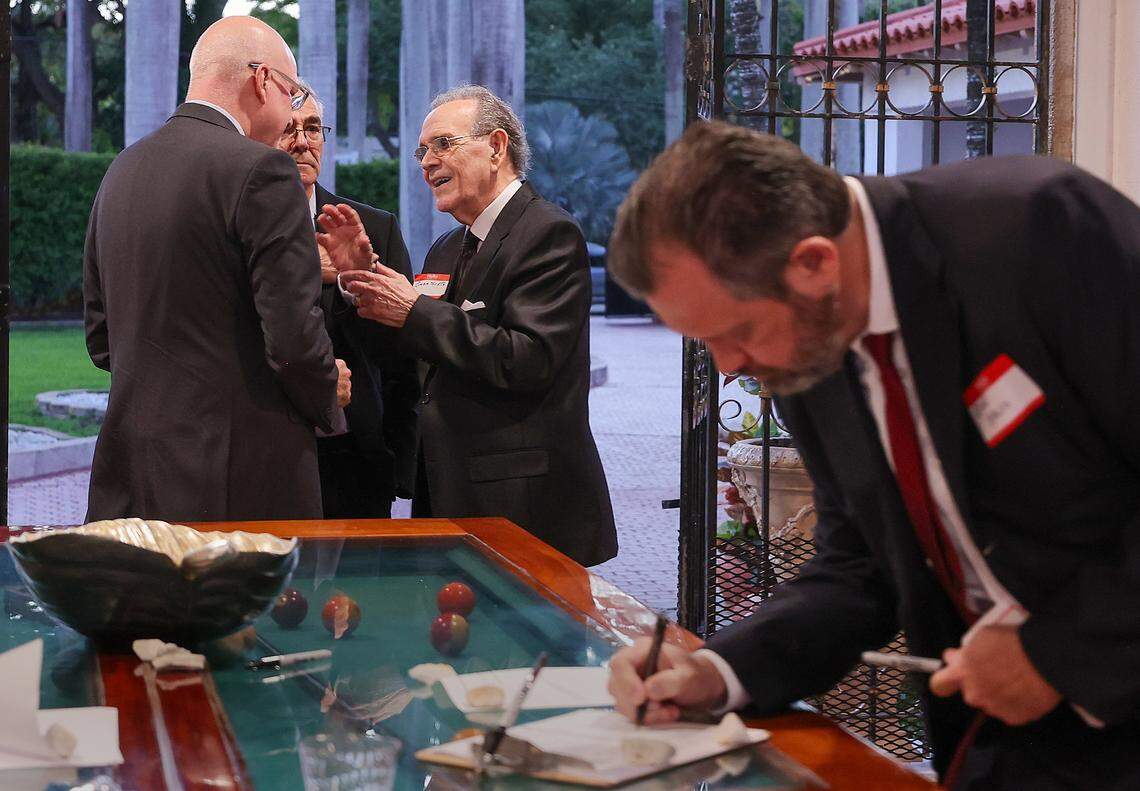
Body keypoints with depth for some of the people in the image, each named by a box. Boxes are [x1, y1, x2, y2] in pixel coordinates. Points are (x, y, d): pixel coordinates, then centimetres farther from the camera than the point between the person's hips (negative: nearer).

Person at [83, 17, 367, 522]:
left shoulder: (121, 171, 11)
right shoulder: (260, 170, -12)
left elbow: (101, 339, 15)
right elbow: (294, 335, -16)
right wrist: (327, 393, 3)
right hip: (243, 478, -7)